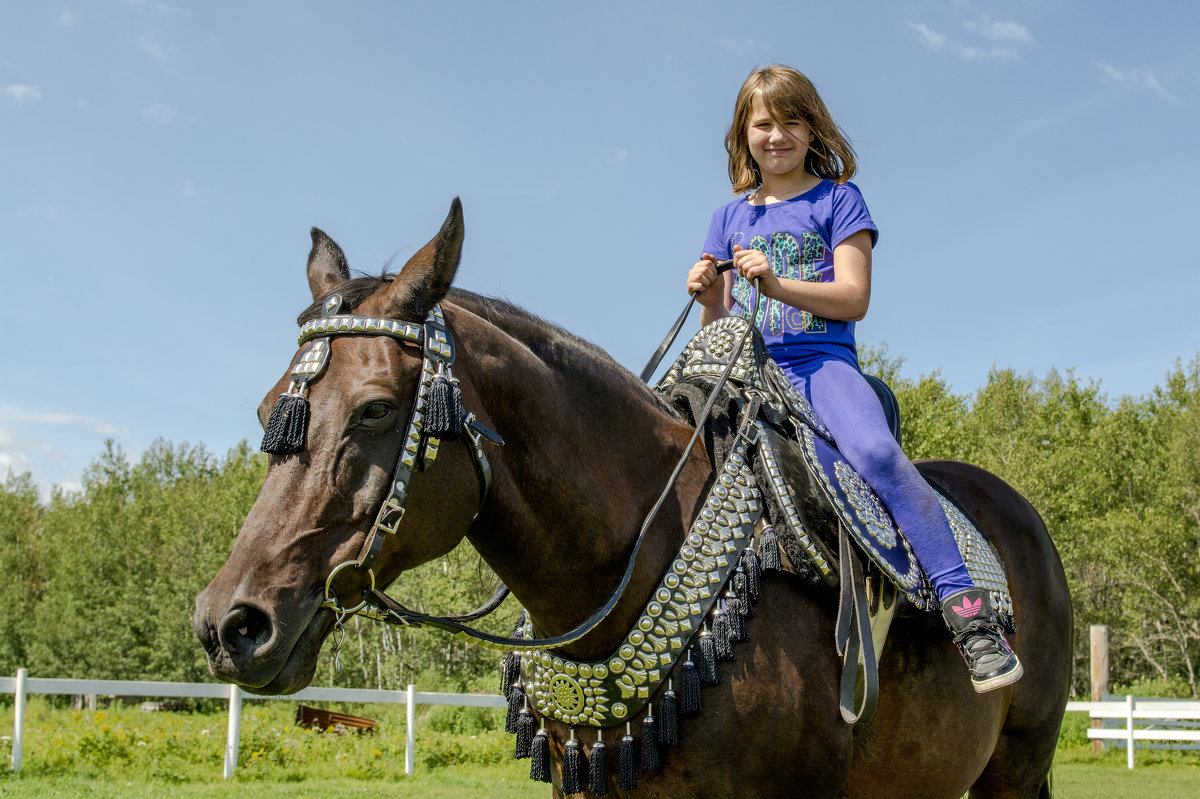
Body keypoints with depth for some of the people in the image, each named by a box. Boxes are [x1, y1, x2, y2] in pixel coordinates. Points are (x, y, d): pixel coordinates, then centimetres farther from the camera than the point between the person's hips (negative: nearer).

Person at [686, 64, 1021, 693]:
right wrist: (707, 296, -7)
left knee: (876, 452, -32)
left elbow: (854, 298, -3)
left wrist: (776, 283, -17)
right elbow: (719, 323, 17)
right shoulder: (731, 217, 20)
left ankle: (965, 608, -33)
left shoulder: (837, 199, 8)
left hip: (821, 361, -4)